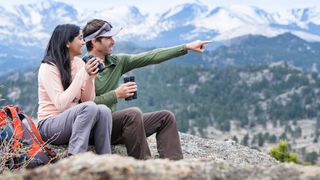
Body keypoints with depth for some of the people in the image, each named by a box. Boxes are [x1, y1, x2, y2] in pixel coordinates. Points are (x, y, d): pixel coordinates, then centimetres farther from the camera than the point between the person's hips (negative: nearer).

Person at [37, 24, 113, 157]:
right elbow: (61, 104, -20)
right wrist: (82, 75, -19)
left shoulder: (79, 63, 9)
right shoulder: (48, 67, -10)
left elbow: (88, 99, 7)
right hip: (50, 125, -6)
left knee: (103, 110, -25)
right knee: (90, 108, -32)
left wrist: (90, 78, -11)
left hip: (74, 120, 6)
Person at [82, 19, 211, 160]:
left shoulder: (117, 62, 9)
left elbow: (152, 57, 8)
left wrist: (187, 47, 6)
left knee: (165, 117, 3)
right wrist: (116, 95, -19)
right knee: (133, 113, -32)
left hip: (112, 124, 8)